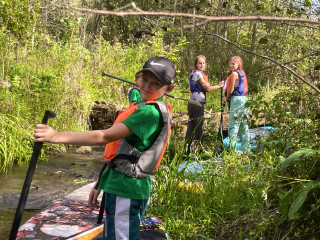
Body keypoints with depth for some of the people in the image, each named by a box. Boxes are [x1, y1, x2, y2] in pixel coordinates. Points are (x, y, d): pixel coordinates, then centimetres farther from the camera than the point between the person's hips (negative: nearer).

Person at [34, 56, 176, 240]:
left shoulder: (150, 112, -19)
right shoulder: (145, 109, 15)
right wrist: (100, 184, 16)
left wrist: (57, 136, -27)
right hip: (121, 186, 10)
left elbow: (105, 137, -25)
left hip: (125, 191, -10)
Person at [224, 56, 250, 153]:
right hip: (244, 99, 9)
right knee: (244, 126, 10)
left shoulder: (234, 73, -8)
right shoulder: (242, 73, 17)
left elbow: (231, 90, -10)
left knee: (233, 126, -9)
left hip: (236, 99, -9)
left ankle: (232, 151, -12)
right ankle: (246, 150, 14)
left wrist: (226, 98, 7)